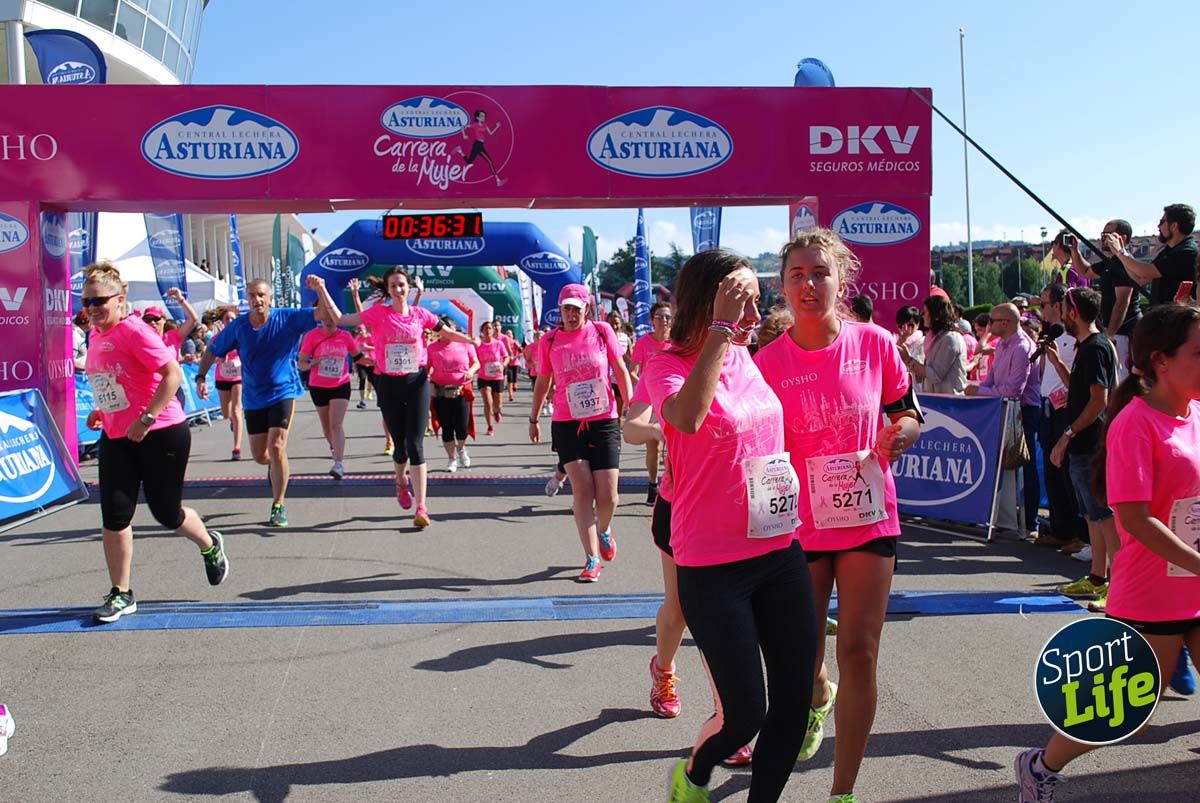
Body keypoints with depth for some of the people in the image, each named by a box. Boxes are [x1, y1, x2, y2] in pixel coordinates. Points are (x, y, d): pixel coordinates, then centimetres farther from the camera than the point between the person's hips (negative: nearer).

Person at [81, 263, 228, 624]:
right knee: (113, 516, 0)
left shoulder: (134, 331, -16)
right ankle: (121, 594, 11)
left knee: (166, 513, 6)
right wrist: (101, 410, 10)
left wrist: (146, 418, -25)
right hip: (116, 438, 7)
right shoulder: (96, 336, 9)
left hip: (161, 435, -7)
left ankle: (210, 546, 37)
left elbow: (173, 373, -23)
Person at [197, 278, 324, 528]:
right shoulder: (238, 326, -4)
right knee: (260, 456, 9)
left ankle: (278, 506, -3)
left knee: (276, 448, -16)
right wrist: (201, 377, -5)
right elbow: (211, 351, 8)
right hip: (253, 398, 3)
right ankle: (277, 467, 48)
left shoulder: (287, 319, -11)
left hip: (282, 393, -3)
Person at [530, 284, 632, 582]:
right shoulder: (549, 341, 2)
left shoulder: (602, 331, -1)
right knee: (582, 488, -9)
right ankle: (592, 560, -1)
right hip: (567, 424, 0)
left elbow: (621, 371, 5)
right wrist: (534, 418, 17)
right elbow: (542, 382, 14)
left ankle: (604, 530, 33)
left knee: (607, 495, -2)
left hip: (604, 422, 0)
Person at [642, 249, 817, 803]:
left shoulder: (747, 358, 8)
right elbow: (686, 417, -36)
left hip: (781, 553, 6)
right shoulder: (668, 366, -11)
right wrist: (721, 329, -31)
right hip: (714, 568, -6)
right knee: (746, 714, 0)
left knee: (794, 702, 7)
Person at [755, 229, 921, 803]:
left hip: (868, 518, 0)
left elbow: (908, 415, 7)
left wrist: (899, 435, -13)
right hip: (798, 525, 0)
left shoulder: (875, 343, -5)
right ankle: (819, 695, 53)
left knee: (859, 652, -4)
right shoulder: (767, 362, -7)